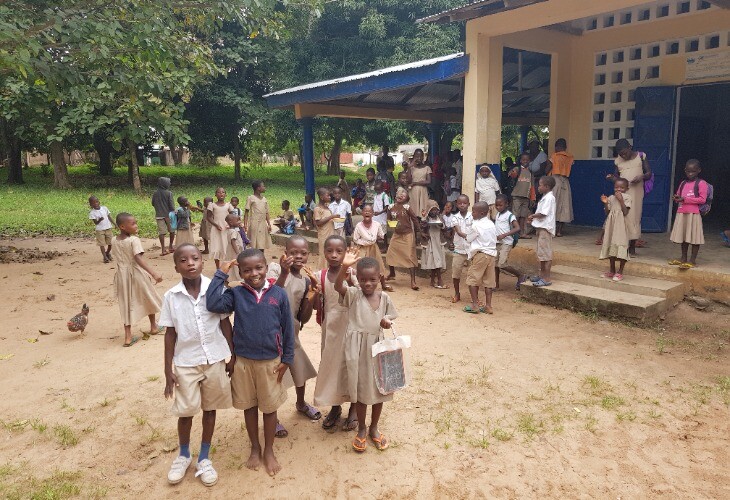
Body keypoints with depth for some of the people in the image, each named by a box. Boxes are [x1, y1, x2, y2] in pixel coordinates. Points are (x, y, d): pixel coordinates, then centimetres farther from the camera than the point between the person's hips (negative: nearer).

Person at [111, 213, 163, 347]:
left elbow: (116, 257, 10)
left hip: (122, 274, 5)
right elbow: (139, 259, -32)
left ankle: (128, 337, 5)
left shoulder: (114, 241, 1)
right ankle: (153, 327, 33)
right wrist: (154, 273, -38)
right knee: (148, 299, 17)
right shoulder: (134, 240, -20)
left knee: (126, 304, 9)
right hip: (136, 274, -5)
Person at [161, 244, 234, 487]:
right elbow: (170, 334, -2)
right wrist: (168, 371, -1)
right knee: (185, 412, 11)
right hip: (186, 363, 0)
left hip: (215, 360, 0)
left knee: (210, 409, 13)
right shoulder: (171, 296, -8)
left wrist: (233, 355, 2)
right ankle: (183, 455, 37)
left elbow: (225, 324, 0)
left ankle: (204, 458, 32)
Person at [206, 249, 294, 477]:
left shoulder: (279, 294, -10)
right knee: (249, 406, 17)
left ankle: (269, 450, 33)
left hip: (270, 361, -1)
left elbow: (288, 328, -4)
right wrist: (221, 274, -22)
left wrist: (287, 359, -2)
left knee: (270, 407, 13)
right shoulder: (236, 293, -8)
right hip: (243, 361, 1)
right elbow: (213, 304, -26)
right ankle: (255, 448, 37)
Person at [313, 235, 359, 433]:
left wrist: (349, 282, -27)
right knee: (331, 364, 11)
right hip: (330, 328, 2)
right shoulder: (319, 276, -3)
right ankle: (335, 407, 31)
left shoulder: (351, 275, -8)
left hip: (349, 327, -2)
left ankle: (353, 408, 27)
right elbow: (316, 306, -6)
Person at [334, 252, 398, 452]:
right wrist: (344, 267, -47)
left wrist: (387, 322, -14)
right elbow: (337, 286, -30)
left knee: (379, 389, 14)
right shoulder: (353, 294, -10)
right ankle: (361, 430, 32)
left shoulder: (384, 298, -1)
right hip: (357, 350, -2)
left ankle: (374, 428, 35)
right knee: (360, 390, 12)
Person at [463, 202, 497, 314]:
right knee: (488, 280, 9)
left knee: (472, 279, 2)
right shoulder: (491, 224, 11)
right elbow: (494, 240, 16)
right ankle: (488, 306, 10)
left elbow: (468, 239, -3)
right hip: (492, 254, 7)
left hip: (480, 254, -7)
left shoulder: (476, 225, -11)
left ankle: (475, 305, 0)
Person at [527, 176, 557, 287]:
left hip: (546, 228, -11)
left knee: (546, 254, -8)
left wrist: (533, 216, -6)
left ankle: (547, 279, -5)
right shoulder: (545, 197, 16)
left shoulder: (549, 198, -16)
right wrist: (534, 218, 4)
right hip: (541, 227, 11)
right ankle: (542, 275, 27)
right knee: (541, 253, 17)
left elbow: (543, 213, -21)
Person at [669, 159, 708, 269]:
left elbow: (702, 199, -13)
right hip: (681, 213, 6)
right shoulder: (683, 183, 15)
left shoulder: (701, 183, -5)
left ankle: (692, 260, 3)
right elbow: (678, 195, 24)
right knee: (683, 236, 13)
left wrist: (685, 199, -17)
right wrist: (676, 198, -1)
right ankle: (683, 258, 24)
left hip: (694, 214, -6)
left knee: (694, 237, -3)